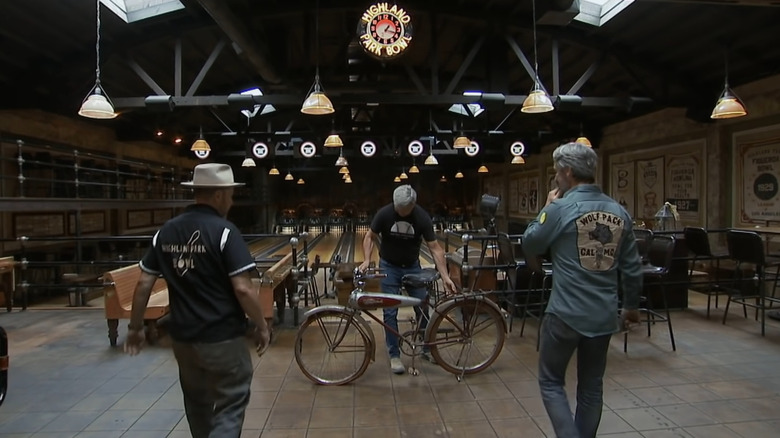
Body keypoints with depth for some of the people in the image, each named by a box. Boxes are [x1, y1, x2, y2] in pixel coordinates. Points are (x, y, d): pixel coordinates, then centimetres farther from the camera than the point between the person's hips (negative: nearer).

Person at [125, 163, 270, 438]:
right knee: (230, 408, 6)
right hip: (223, 339, -6)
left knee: (197, 404, 23)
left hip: (183, 338, 6)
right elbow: (243, 289, -19)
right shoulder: (224, 231, -15)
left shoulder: (166, 232, 2)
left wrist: (135, 327, 16)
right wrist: (262, 326, -6)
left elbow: (144, 284, 4)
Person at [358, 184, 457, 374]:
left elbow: (435, 248, -18)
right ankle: (394, 355, 11)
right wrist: (367, 260, -22)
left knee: (423, 308, 5)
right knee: (390, 312, -1)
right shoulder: (384, 213, -19)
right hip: (389, 267, -1)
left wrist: (445, 276, -26)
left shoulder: (422, 217, -18)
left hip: (412, 266, 1)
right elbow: (370, 237, -7)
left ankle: (428, 348, 25)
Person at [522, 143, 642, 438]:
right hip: (604, 315, 6)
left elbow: (529, 246, 0)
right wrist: (631, 306, 22)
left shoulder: (561, 208, -13)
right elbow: (632, 268, 9)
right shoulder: (620, 212, 3)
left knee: (551, 382, 11)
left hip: (566, 313, -5)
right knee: (591, 387, 18)